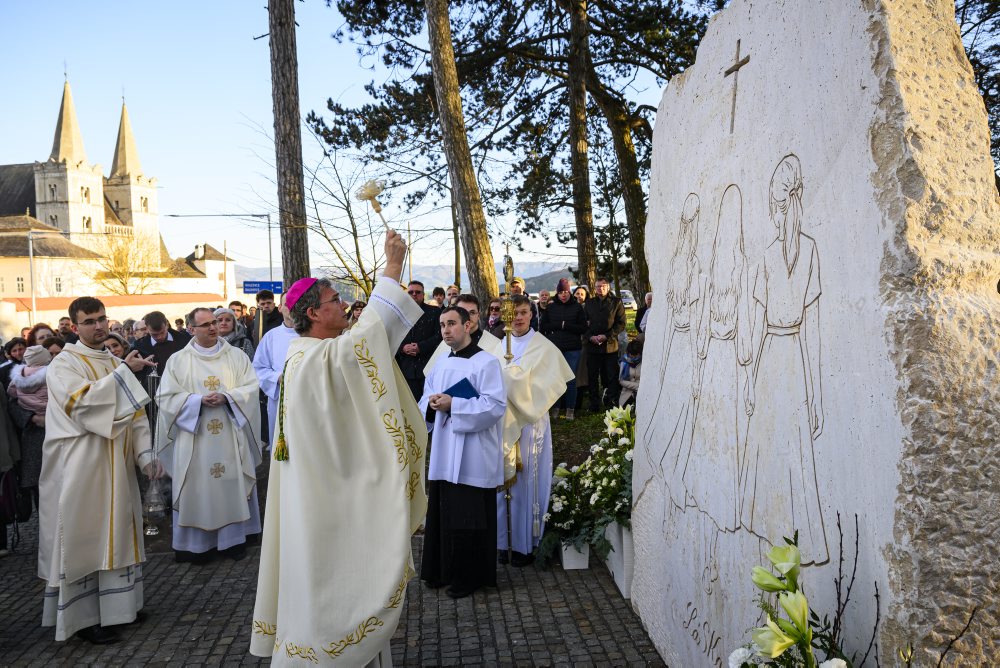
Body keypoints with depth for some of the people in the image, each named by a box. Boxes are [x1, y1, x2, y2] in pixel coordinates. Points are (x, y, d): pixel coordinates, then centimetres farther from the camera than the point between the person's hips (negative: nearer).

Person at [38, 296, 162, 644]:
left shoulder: (115, 364, 12)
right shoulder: (64, 364, -7)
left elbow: (135, 413, 11)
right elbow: (82, 401, -24)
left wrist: (146, 454, 1)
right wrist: (123, 372, -21)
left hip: (116, 466, 6)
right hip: (82, 468, -6)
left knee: (116, 534, 12)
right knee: (84, 537, 0)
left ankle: (117, 603, 24)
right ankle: (84, 616, 9)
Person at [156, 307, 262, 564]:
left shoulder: (237, 356, 7)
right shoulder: (178, 360, 5)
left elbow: (251, 388, 1)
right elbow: (166, 398, 0)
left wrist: (226, 397, -16)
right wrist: (198, 400, -14)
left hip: (230, 436, 1)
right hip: (194, 437, -1)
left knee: (231, 484, 4)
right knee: (197, 488, 1)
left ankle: (234, 539, 14)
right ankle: (198, 543, 10)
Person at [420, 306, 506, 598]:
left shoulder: (486, 362, -10)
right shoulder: (441, 362, 13)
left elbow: (496, 405, -17)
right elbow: (426, 397, 18)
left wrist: (453, 405, -20)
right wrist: (432, 404, -7)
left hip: (473, 457, -7)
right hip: (443, 453, 7)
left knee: (467, 518, 0)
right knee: (441, 513, 13)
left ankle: (469, 576, 15)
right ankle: (442, 571, 27)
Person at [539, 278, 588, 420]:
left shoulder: (577, 307, 3)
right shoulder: (550, 307, 7)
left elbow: (583, 328, -2)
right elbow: (542, 327, 2)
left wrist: (565, 325, -11)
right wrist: (559, 325, -9)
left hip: (572, 350, -1)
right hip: (554, 349, 1)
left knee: (571, 380, 1)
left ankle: (570, 410, 10)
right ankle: (555, 408, 11)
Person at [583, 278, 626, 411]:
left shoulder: (616, 302, 3)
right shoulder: (589, 303, 12)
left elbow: (621, 323, -2)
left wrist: (606, 336, -12)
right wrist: (590, 337, -7)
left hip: (610, 345, -2)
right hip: (592, 345, 3)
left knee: (611, 376, 0)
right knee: (592, 377, 6)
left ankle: (612, 403, 9)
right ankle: (594, 403, 15)